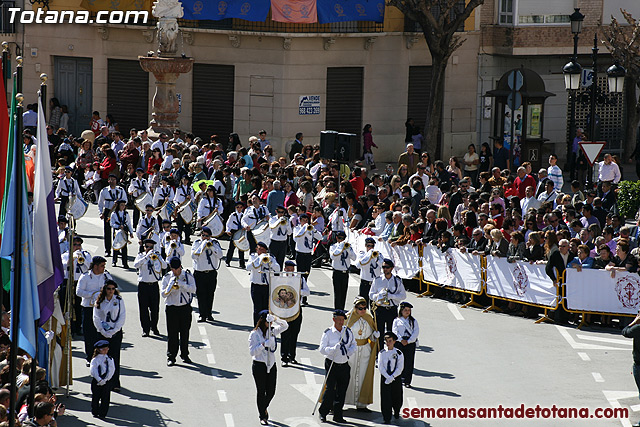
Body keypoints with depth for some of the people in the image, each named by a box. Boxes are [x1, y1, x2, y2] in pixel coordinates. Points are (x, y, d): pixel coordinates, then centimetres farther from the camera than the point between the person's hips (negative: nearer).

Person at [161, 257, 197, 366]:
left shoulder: (188, 275, 2)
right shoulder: (167, 277, 2)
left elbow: (193, 289, -11)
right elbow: (163, 294, -3)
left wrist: (181, 284, -23)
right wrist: (170, 286, -20)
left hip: (185, 308, 1)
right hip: (171, 308, -1)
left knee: (185, 332, 7)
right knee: (172, 334, -2)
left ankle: (185, 355, 19)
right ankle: (171, 357, 4)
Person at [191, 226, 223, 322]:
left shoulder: (214, 243, 5)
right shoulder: (197, 243, 0)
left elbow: (220, 255, -6)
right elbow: (193, 256, -14)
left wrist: (211, 246, -16)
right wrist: (202, 246, -19)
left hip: (212, 273, 2)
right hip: (199, 274, -2)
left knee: (210, 295, 7)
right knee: (201, 295, -5)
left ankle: (209, 314, 18)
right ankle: (202, 315, -3)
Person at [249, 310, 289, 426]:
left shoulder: (272, 331, 6)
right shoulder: (254, 334, -8)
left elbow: (285, 326, 4)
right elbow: (252, 351, -12)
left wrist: (276, 319, -12)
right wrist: (264, 344, -24)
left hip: (271, 365, 4)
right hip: (259, 365, -4)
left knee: (271, 391, 7)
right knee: (261, 391, 2)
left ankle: (264, 408, 37)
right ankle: (262, 416, 14)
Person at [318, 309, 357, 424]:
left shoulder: (348, 331, 7)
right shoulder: (328, 333, -6)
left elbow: (353, 344, 16)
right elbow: (322, 349, -9)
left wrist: (349, 352, -5)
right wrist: (334, 348, -26)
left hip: (344, 365, 4)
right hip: (331, 365, -4)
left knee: (342, 391, 6)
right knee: (330, 389, -8)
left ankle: (338, 415, 15)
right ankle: (323, 413, 7)